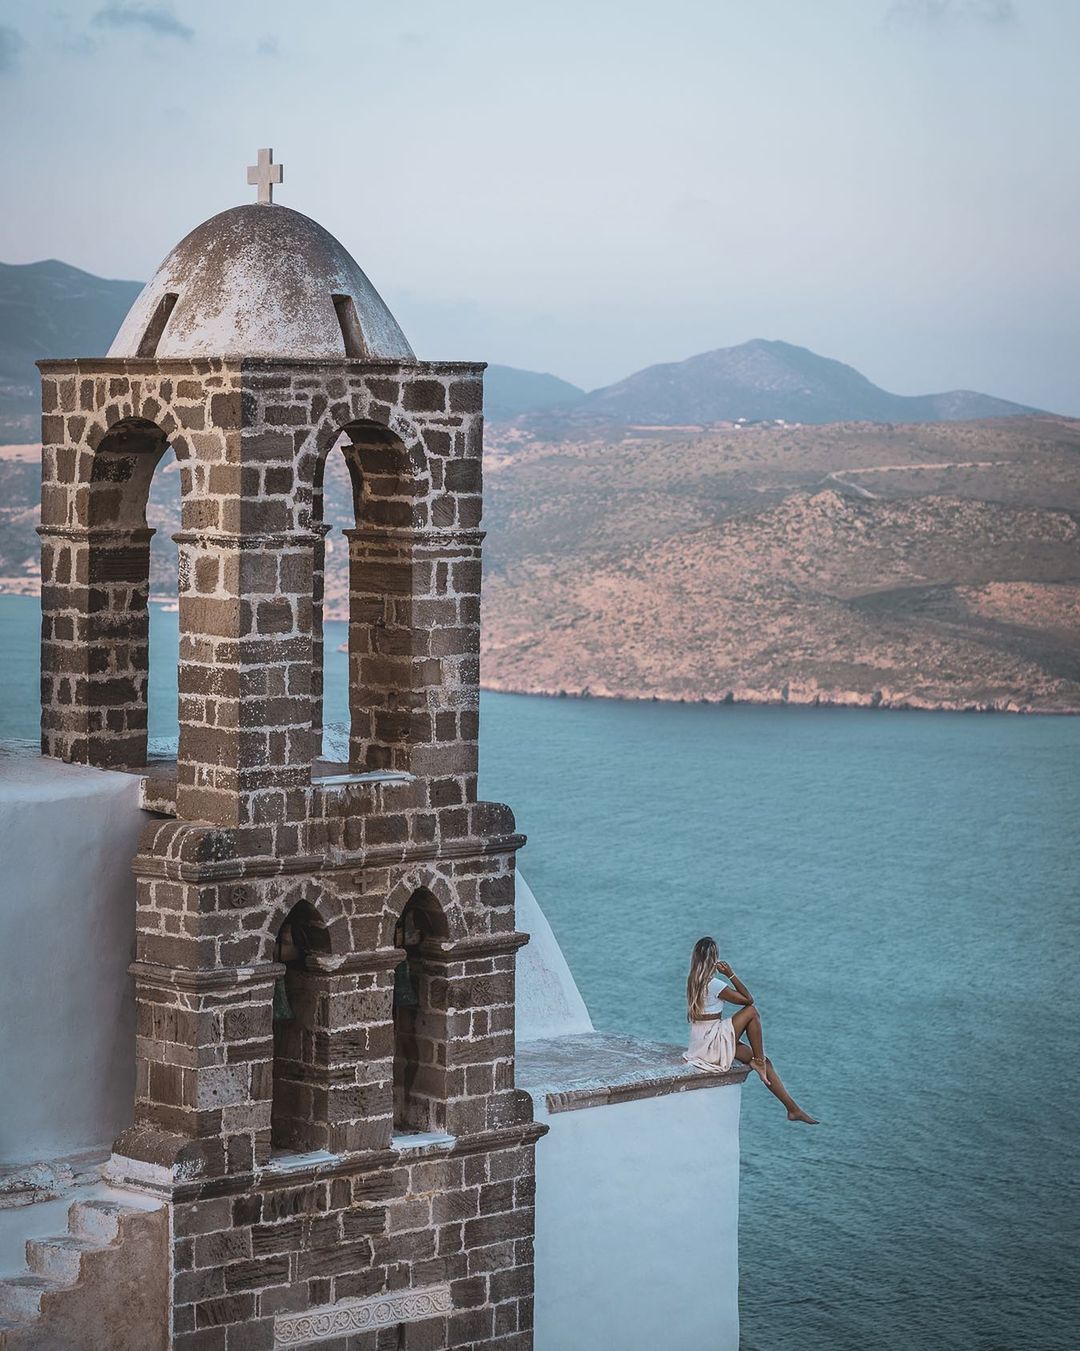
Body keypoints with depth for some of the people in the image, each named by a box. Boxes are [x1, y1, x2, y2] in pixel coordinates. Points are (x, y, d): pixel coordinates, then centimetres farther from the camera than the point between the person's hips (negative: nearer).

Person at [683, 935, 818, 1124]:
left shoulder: (693, 981, 7)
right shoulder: (714, 984, -20)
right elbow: (748, 1000, -12)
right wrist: (730, 975, -12)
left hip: (700, 1042, 9)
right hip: (711, 1044, -9)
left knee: (764, 1062, 6)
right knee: (752, 1012, -11)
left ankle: (793, 1109, 6)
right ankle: (758, 1062, 0)